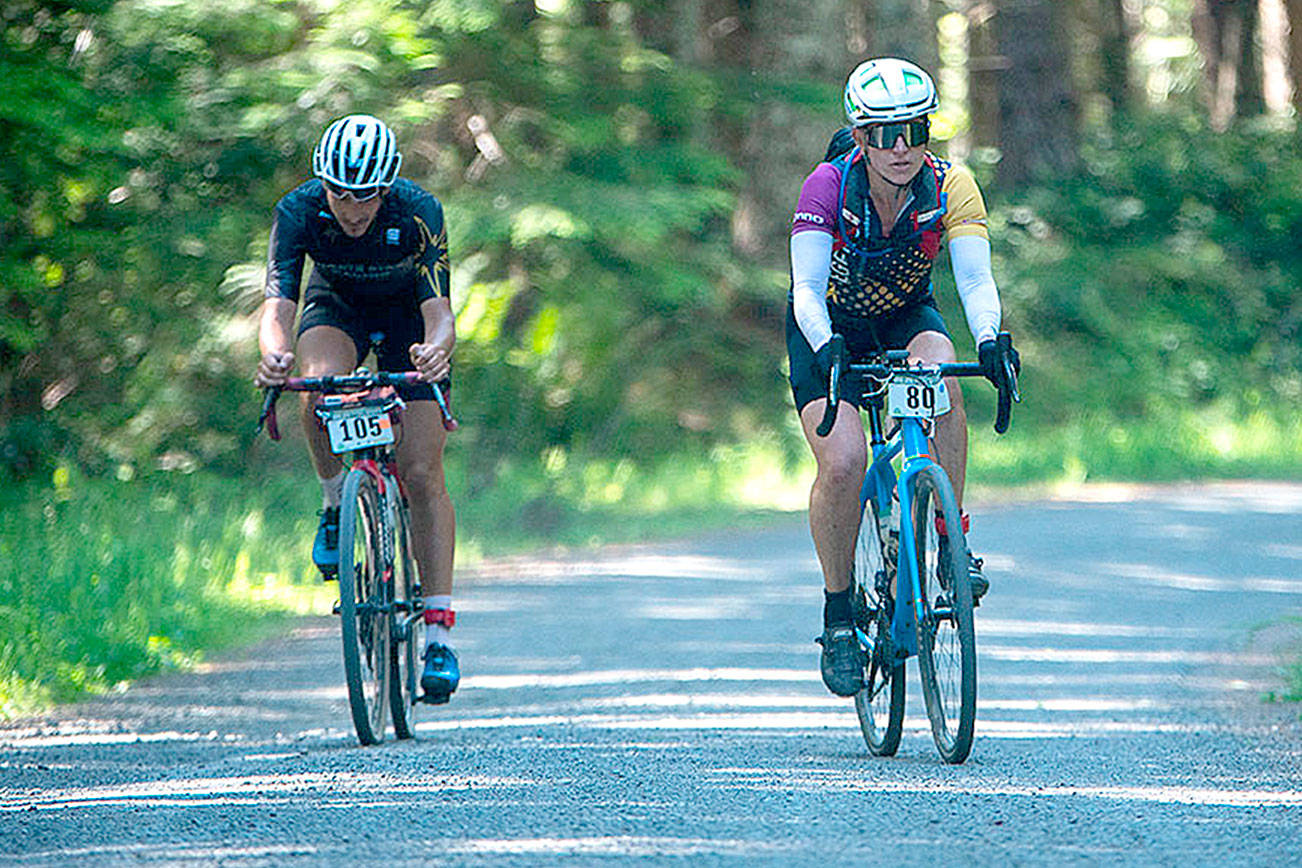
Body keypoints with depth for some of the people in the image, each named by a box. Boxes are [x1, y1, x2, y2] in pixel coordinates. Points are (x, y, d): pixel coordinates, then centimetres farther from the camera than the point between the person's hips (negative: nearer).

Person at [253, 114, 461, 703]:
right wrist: (273, 354, -58)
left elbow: (438, 310, -39)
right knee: (322, 383, -35)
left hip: (406, 311, -1)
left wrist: (435, 349, -62)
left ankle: (439, 634, -8)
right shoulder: (298, 212, -29)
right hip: (336, 305, 1)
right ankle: (333, 504, -8)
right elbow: (277, 303, -36)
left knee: (422, 475, -10)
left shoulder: (418, 213, -33)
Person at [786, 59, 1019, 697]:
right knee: (843, 463, -23)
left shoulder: (950, 187, -23)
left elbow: (975, 277, -32)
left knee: (940, 377, -34)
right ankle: (838, 615, -3)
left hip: (905, 316, 2)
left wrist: (988, 339, -52)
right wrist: (826, 352, -54)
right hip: (828, 328, -2)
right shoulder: (828, 187, -28)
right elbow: (807, 288, -34)